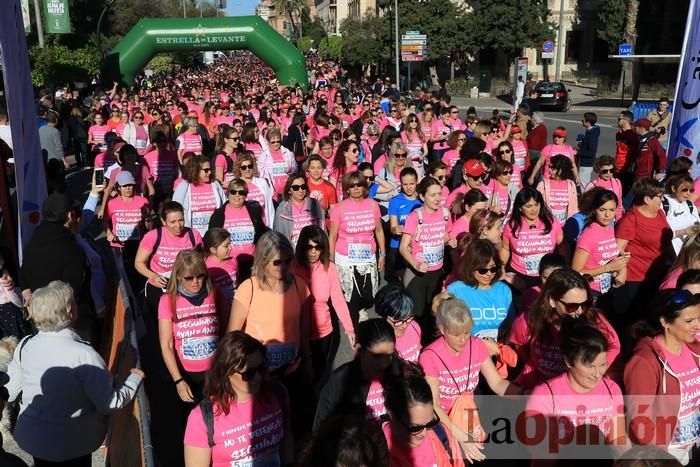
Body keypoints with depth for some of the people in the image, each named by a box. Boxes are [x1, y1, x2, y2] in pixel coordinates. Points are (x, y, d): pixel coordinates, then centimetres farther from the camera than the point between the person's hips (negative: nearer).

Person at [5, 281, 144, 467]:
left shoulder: (25, 345, -11)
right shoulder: (82, 354, -27)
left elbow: (9, 391, 2)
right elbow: (109, 403, -21)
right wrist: (135, 379, -5)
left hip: (31, 438, 5)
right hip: (71, 445, -5)